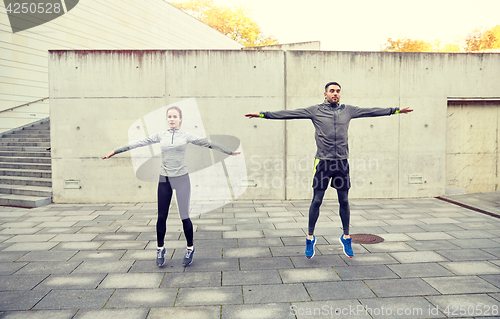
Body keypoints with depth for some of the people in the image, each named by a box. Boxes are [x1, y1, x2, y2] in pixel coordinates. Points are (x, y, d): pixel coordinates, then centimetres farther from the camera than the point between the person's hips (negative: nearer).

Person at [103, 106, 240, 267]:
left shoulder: (186, 136, 2)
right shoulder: (160, 136, 6)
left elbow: (207, 143, 5)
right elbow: (138, 143, 7)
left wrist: (229, 152, 7)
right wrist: (115, 151, 7)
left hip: (182, 179, -2)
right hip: (164, 180, 2)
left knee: (184, 216, 0)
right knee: (161, 217, 5)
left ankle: (190, 249, 21)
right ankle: (160, 249, 25)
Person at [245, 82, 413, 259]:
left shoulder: (348, 110, 9)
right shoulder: (315, 110, 0)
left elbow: (372, 111, 15)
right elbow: (288, 113, -4)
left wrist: (396, 110, 18)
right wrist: (263, 114, -8)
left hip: (342, 162, 3)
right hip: (322, 162, -2)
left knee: (344, 202, 11)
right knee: (316, 201, 3)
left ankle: (346, 237, 28)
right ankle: (310, 238, 19)